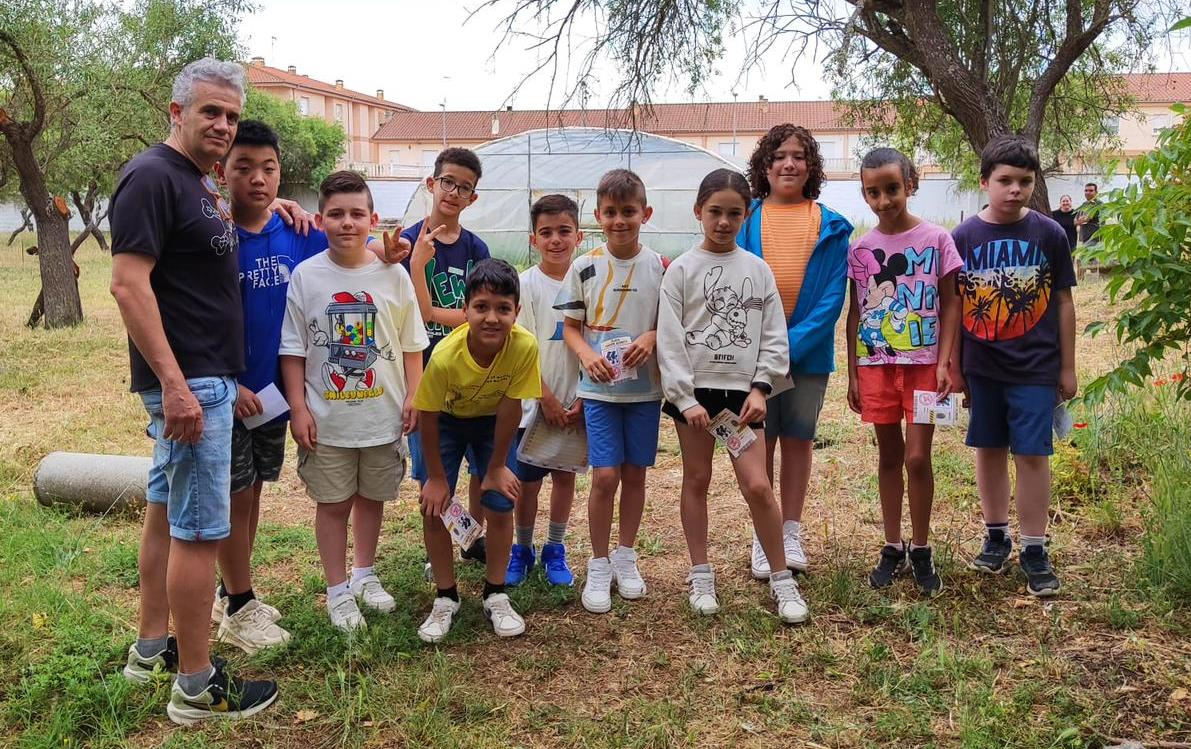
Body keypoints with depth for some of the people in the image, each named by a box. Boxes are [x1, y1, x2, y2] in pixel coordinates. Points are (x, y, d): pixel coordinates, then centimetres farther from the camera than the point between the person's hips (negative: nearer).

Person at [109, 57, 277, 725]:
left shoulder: (203, 183, 13)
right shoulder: (153, 176, -14)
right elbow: (129, 284, -21)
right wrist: (175, 384, -26)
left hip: (205, 375, 10)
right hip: (189, 381, -10)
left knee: (167, 512, 16)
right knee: (200, 531, -6)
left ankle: (152, 648, 28)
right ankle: (197, 686, 3)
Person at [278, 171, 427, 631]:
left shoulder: (392, 275, -3)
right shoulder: (305, 276, -6)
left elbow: (411, 344, 4)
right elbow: (293, 349, -3)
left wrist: (412, 395, -1)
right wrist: (298, 408, -7)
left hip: (384, 415, 2)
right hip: (326, 418, -2)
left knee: (372, 497, 16)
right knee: (333, 503, 8)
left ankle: (364, 576, 35)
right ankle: (338, 590, 22)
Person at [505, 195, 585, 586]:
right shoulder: (526, 285, -8)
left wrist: (583, 399, -4)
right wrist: (547, 399, -13)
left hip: (575, 403, 3)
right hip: (535, 403, -3)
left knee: (564, 475, 11)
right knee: (527, 481, 4)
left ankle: (555, 549, 25)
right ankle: (522, 549, 22)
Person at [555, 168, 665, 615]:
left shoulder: (659, 267, 0)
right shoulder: (585, 268, -2)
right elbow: (570, 327, 3)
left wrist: (651, 338, -15)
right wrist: (588, 355, -17)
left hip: (645, 387, 2)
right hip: (599, 387, -1)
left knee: (635, 473, 10)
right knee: (605, 476, -6)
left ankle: (626, 556, 28)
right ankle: (599, 565, 11)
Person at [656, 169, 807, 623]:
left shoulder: (758, 270, 5)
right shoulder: (681, 270, -1)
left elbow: (774, 337, 6)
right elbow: (670, 341, -5)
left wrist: (760, 388, -5)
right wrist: (685, 399, -10)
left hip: (742, 390, 1)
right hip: (694, 389, 0)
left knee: (757, 485, -6)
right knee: (696, 480, 8)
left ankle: (781, 579, 8)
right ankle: (700, 576, 21)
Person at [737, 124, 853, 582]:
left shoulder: (831, 227, 1)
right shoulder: (744, 220, 1)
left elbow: (834, 294, -5)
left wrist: (794, 342, -16)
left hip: (808, 351, 1)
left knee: (798, 440, 10)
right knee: (758, 443, 5)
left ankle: (791, 533, 22)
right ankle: (762, 538, 16)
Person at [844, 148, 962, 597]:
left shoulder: (936, 239, -3)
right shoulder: (860, 249, 4)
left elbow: (949, 306, 0)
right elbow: (855, 313, 8)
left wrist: (944, 363, -9)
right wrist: (853, 374, 6)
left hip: (922, 363, -2)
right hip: (876, 364, 2)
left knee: (917, 457, -4)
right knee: (889, 456, 10)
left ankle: (921, 551, 12)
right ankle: (892, 548, 21)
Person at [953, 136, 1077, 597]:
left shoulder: (1049, 234, -3)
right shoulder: (963, 237, -2)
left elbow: (1063, 303, 3)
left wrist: (1067, 368, 4)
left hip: (1035, 368, -1)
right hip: (981, 367, 2)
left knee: (1032, 453, 0)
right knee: (989, 450, 12)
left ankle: (1035, 550, 10)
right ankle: (996, 537, 26)